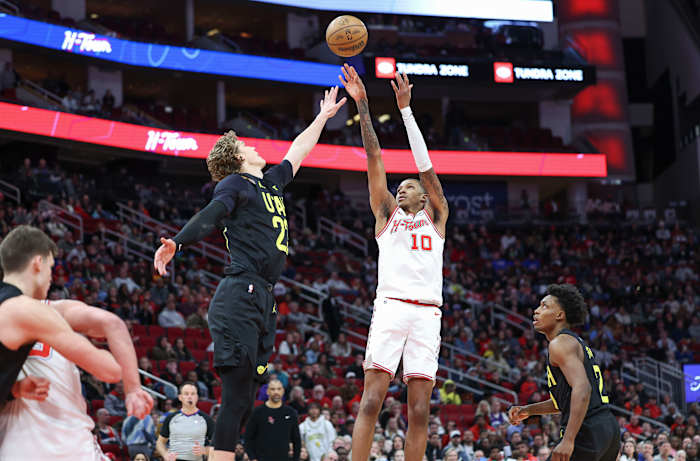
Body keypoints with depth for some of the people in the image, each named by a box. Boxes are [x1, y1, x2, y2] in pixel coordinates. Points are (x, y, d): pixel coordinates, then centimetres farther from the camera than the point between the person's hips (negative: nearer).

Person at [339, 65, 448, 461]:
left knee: (420, 409, -3)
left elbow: (425, 164, 14)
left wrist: (406, 109, 10)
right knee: (372, 401, -12)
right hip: (391, 306, -1)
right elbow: (375, 158, 16)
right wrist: (362, 106, 10)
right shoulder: (387, 213, 22)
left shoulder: (436, 217, 22)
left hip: (427, 313, 1)